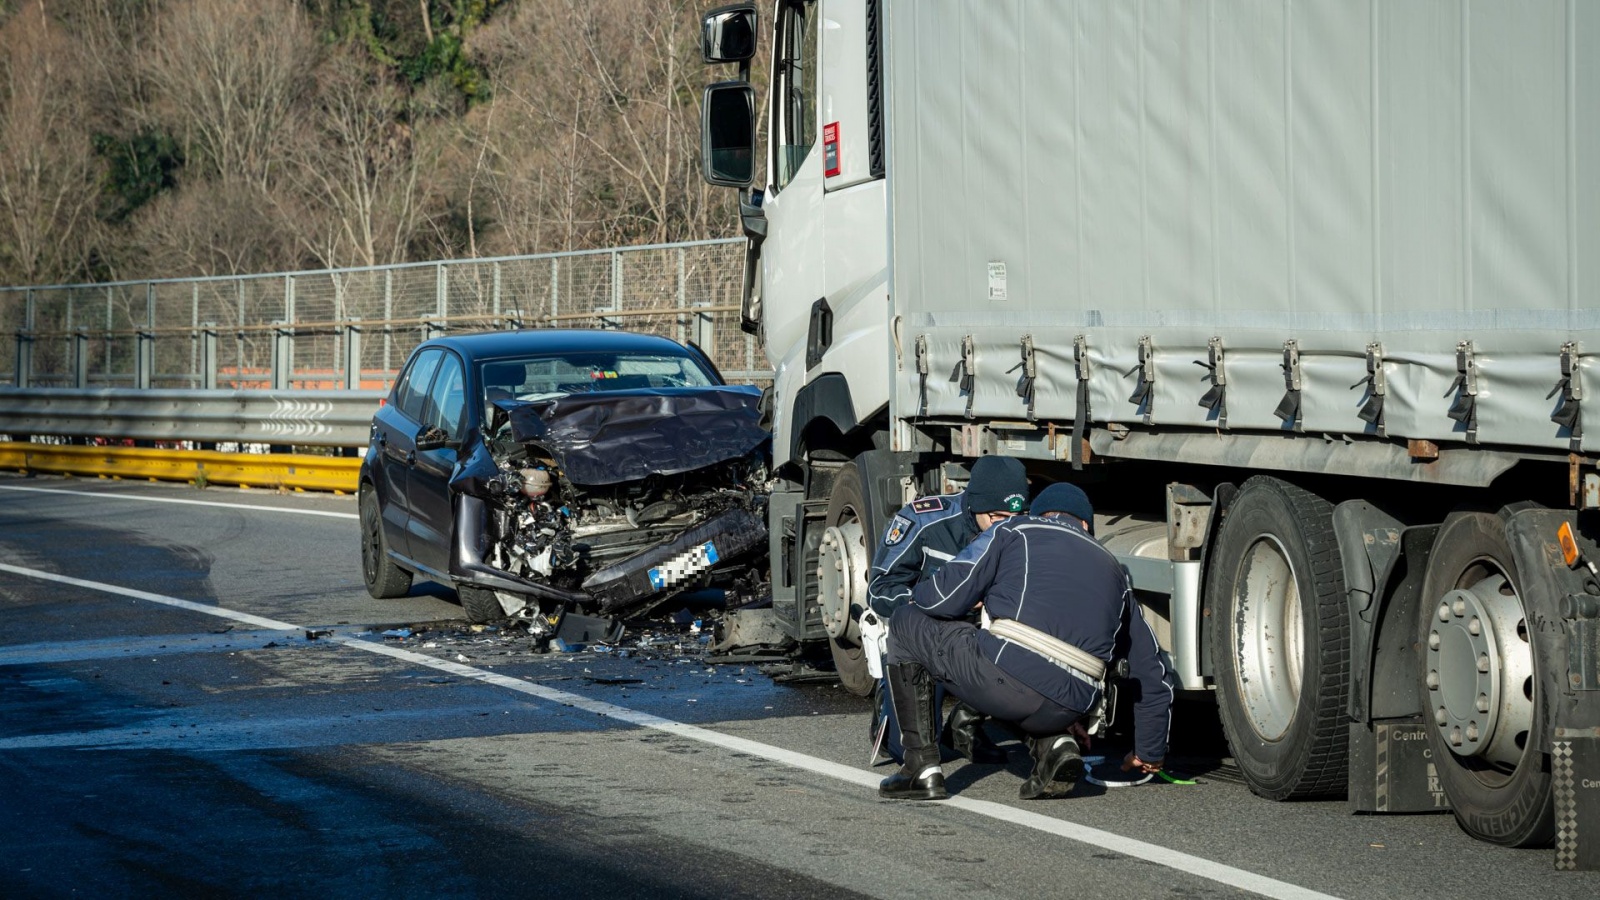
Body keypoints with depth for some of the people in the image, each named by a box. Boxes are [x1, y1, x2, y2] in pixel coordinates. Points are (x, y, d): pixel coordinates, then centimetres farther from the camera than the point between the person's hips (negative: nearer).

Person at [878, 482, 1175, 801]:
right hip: (1067, 710, 5)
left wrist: (917, 597, 33)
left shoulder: (1014, 532, 15)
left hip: (1004, 680, -5)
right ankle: (1054, 743, 9)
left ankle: (923, 769, 13)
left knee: (907, 624, 20)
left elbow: (945, 599, 7)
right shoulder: (1115, 573, 29)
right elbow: (1154, 675, 32)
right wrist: (1149, 753, 45)